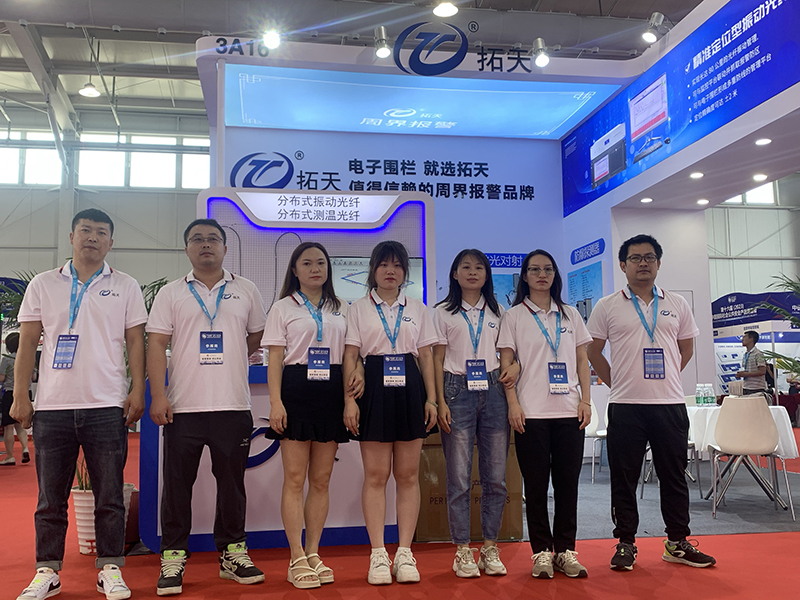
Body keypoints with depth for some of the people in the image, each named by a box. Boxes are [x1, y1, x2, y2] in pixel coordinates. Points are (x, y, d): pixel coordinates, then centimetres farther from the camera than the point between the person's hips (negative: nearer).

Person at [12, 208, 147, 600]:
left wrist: (138, 391, -3)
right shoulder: (43, 285, 10)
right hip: (52, 406, 1)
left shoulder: (125, 287, 7)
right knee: (50, 498, 8)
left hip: (107, 406, -1)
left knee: (109, 497, 3)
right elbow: (27, 344, 8)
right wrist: (20, 397, 2)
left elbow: (135, 343, 6)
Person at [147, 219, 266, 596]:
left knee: (231, 482, 8)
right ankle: (173, 557, 16)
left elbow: (257, 337, 20)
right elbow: (156, 344, 0)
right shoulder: (171, 294, 6)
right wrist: (158, 395, -9)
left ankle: (233, 552, 21)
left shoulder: (246, 291, 9)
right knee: (177, 484, 5)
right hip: (183, 407, -1)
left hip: (233, 406, 1)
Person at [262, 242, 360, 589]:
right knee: (295, 478, -3)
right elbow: (275, 359, 0)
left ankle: (313, 554, 16)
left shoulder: (340, 310, 15)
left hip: (331, 392, 3)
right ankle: (297, 560, 4)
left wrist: (358, 373, -5)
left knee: (321, 479, 6)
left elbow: (349, 353, 16)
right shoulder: (283, 308, 6)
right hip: (296, 390, -3)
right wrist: (275, 402, -10)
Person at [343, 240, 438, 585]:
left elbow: (426, 356, 10)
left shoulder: (418, 309, 12)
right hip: (375, 389, -2)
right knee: (375, 475, 0)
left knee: (408, 475, 4)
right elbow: (350, 357, 2)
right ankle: (378, 555, 7)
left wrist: (431, 399, 2)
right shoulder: (359, 309, 7)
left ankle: (405, 554, 11)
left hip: (410, 389, 2)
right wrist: (350, 399, -7)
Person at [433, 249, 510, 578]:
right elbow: (437, 360, 3)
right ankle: (463, 551, 9)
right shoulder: (443, 312, 6)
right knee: (459, 477, -2)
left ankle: (490, 548, 15)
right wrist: (440, 402, -5)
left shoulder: (497, 312, 14)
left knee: (495, 476, 3)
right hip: (458, 391, -2)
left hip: (492, 391, 3)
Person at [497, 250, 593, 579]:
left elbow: (582, 361, 13)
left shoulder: (571, 315, 14)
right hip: (531, 413, -3)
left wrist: (586, 400, 2)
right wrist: (513, 403, -9)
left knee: (567, 481, 5)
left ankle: (565, 550, 16)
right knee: (536, 484, 2)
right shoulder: (514, 316, 5)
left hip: (569, 412, 3)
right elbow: (506, 363, 1)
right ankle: (542, 551, 11)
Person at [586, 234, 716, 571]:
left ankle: (677, 543, 22)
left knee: (674, 476, 9)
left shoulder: (676, 305, 9)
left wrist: (666, 378, 11)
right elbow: (593, 351, 6)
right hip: (625, 406, -2)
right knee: (624, 479, 4)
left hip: (670, 404, 2)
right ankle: (625, 543, 15)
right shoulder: (608, 307, 2)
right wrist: (617, 381, 3)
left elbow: (686, 348, 18)